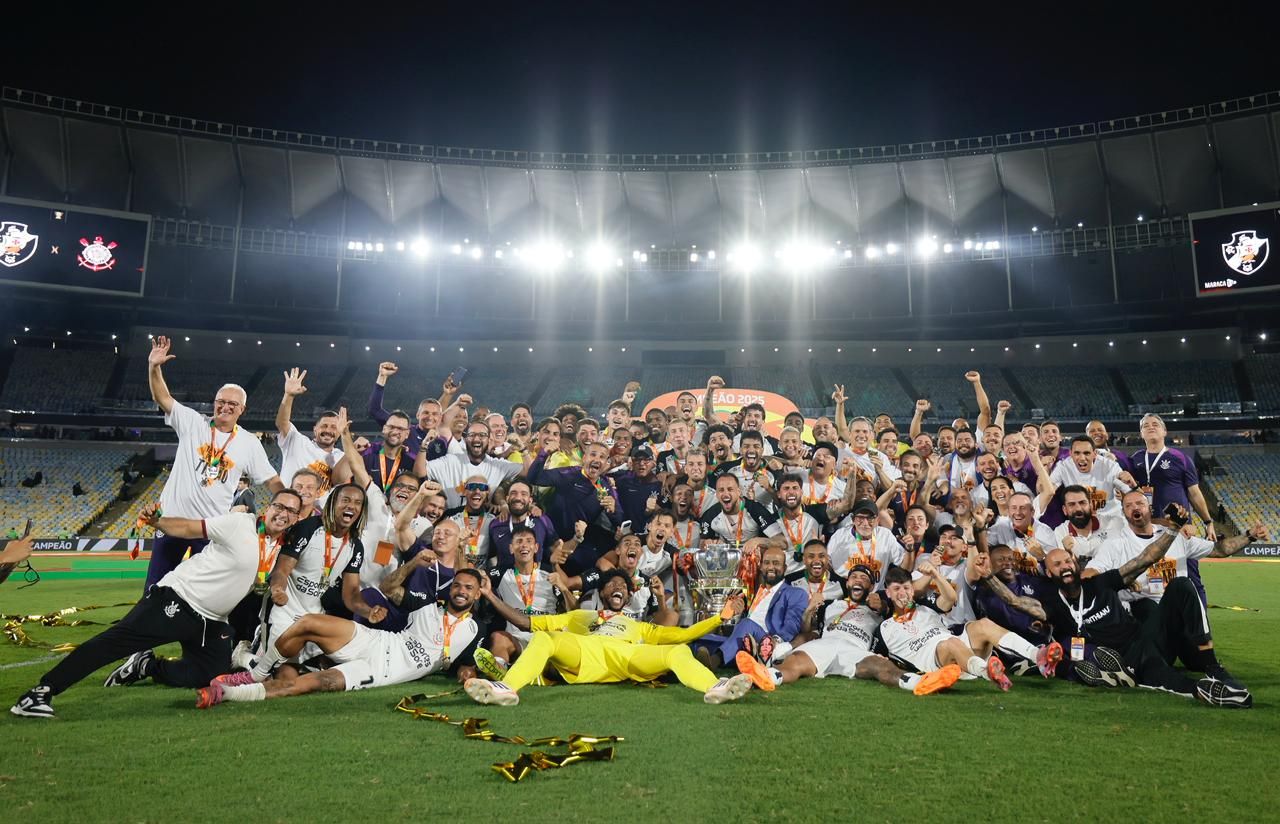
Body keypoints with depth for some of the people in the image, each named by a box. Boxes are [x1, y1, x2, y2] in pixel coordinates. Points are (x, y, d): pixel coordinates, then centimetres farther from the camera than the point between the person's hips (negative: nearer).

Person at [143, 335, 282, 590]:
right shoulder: (192, 423, 1)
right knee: (156, 585, 8)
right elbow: (162, 398, -5)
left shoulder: (250, 444, 1)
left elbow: (272, 481, 2)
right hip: (173, 517, 0)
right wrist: (154, 367, -19)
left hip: (213, 526, 0)